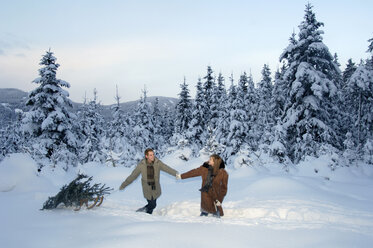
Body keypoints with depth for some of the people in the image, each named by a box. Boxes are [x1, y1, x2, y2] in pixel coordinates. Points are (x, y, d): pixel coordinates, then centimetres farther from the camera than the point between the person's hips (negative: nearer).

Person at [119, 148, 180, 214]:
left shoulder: (158, 163, -10)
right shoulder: (141, 165, -11)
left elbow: (167, 168, -23)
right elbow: (133, 176, -2)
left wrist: (176, 173, -41)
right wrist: (123, 185, 3)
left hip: (155, 188, 2)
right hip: (147, 188, -2)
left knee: (152, 204, 10)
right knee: (152, 205, -3)